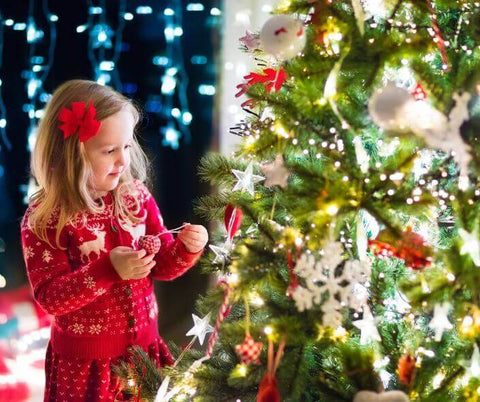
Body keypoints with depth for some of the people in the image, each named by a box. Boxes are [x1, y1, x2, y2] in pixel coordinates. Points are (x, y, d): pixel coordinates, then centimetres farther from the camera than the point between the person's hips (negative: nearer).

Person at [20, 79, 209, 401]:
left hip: (144, 346, 4)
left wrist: (186, 248, -14)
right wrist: (109, 270, -30)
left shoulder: (136, 196, -2)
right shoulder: (44, 218, -15)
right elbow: (50, 298, -18)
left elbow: (162, 265, 7)